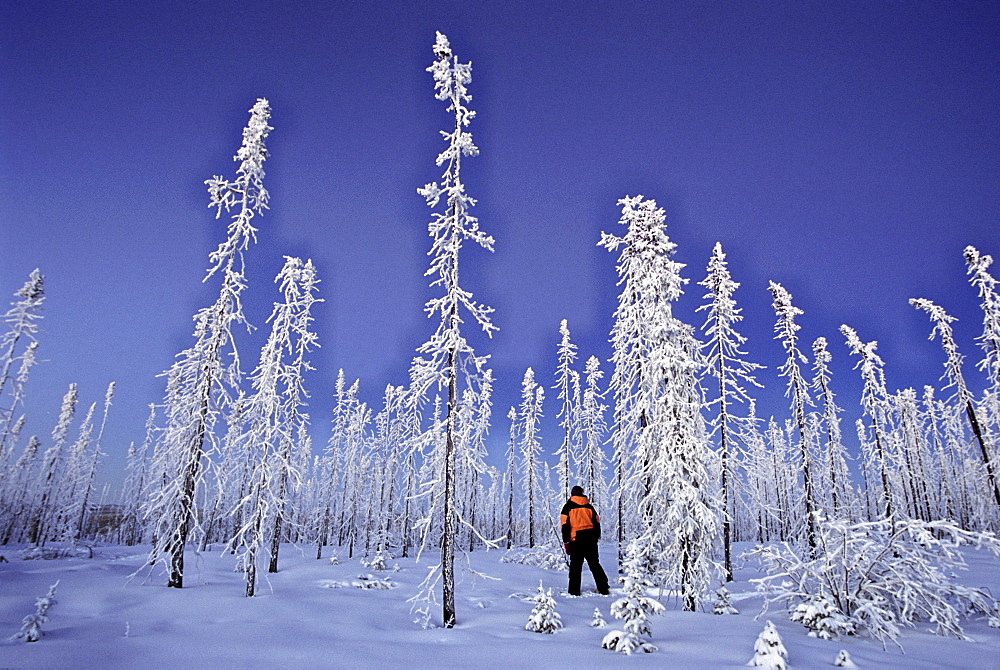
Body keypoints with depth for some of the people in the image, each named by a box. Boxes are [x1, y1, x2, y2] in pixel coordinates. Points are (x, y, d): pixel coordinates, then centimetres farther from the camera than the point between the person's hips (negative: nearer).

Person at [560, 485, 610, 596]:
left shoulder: (568, 507, 2)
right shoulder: (589, 506, 13)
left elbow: (565, 525, -4)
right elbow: (597, 522, 14)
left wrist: (566, 541, -2)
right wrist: (596, 537, 21)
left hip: (576, 540, -3)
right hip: (590, 539, 3)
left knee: (575, 566, 3)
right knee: (595, 564, 11)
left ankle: (574, 591, 1)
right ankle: (603, 589, 9)